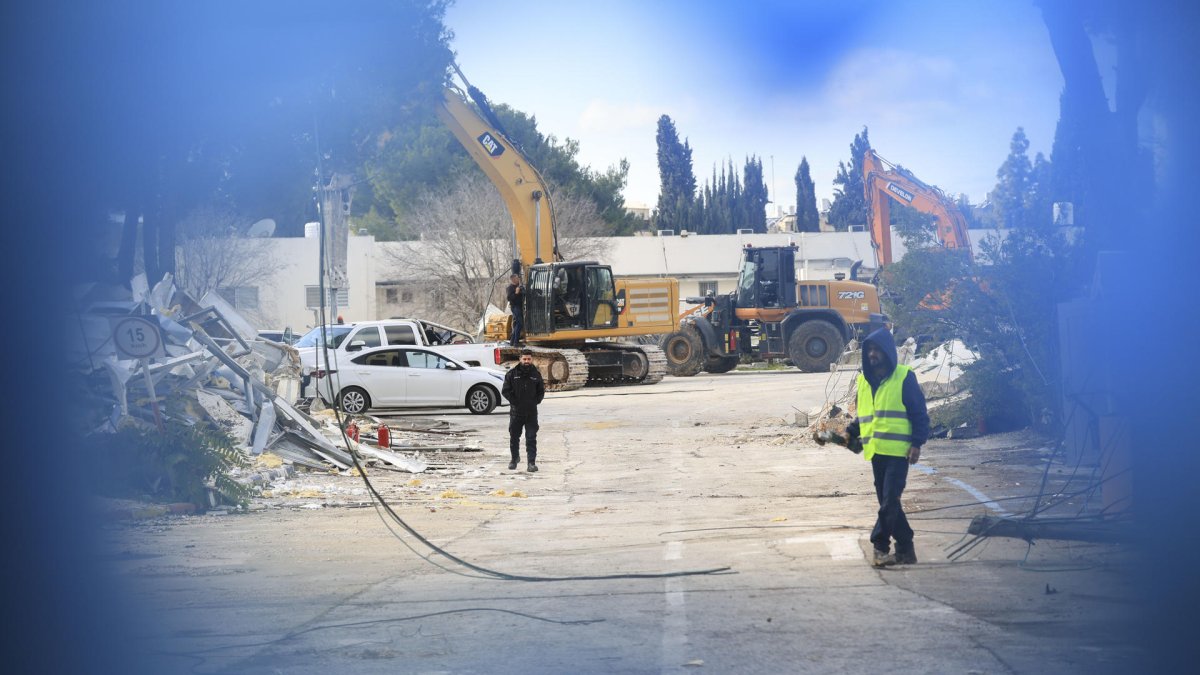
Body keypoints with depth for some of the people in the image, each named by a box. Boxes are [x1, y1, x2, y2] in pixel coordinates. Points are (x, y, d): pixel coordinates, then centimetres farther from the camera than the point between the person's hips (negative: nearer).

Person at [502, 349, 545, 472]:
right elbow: (505, 391, -1)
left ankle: (531, 462, -5)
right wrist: (514, 402, -7)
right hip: (516, 411, 0)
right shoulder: (512, 374, -1)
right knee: (514, 437, 11)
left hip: (531, 412, 0)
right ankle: (515, 458, 31)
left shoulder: (536, 375, 4)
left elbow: (541, 391, 11)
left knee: (531, 438, -5)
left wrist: (535, 402, -2)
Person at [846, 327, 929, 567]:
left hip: (898, 450, -7)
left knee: (889, 500, -12)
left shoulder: (904, 377, -4)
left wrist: (917, 443, -12)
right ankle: (905, 549, 17)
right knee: (887, 502, 9)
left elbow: (919, 413, -4)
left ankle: (880, 545, -9)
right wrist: (852, 432, 7)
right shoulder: (864, 381, 14)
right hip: (876, 451, 7)